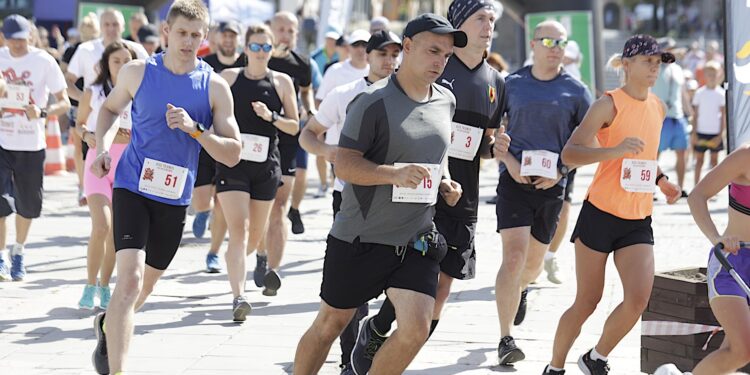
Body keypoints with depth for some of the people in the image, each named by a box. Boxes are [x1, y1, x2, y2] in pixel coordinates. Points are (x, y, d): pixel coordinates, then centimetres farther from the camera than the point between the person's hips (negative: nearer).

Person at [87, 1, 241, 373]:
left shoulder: (215, 87, -4)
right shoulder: (137, 72, -4)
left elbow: (233, 154, -7)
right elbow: (110, 108, 17)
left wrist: (195, 129, -22)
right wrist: (103, 146, -1)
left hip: (174, 198, 3)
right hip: (132, 188, -3)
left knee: (146, 283, 20)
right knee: (130, 278, -21)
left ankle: (108, 325, 50)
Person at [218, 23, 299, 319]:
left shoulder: (282, 82, 5)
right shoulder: (229, 77, 3)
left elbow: (294, 127, 6)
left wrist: (271, 117, -11)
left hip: (266, 165, 2)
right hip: (232, 163, -2)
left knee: (255, 237, 12)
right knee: (239, 231, -16)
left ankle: (234, 266, 45)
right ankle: (238, 297, -22)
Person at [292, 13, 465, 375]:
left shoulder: (445, 101, 7)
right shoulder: (373, 101, -13)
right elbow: (343, 165, -18)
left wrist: (446, 182, 6)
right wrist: (394, 173, -32)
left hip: (417, 238, 5)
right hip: (360, 237, -4)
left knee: (415, 328, -9)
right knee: (330, 323, 9)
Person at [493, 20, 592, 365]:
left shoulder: (575, 91, 4)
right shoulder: (512, 84, 3)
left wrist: (560, 171, -7)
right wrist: (509, 162, -9)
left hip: (552, 184, 2)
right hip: (515, 179, -2)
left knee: (534, 261, 16)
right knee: (514, 256, -15)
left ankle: (520, 289, 53)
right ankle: (506, 339, -13)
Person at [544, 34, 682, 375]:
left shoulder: (659, 108, 11)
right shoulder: (609, 104, -10)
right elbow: (569, 154, -19)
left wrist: (660, 180, 11)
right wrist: (614, 150, -33)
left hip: (638, 222, 5)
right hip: (600, 214, -5)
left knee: (638, 299, -12)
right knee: (586, 303, 2)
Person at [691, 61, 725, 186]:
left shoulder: (721, 94, -2)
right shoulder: (699, 93, 2)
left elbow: (724, 116, 0)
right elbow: (695, 114, 5)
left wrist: (721, 134, -6)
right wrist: (694, 133, -1)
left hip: (715, 133, -1)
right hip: (701, 131, 1)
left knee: (714, 159, 6)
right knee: (699, 159, 4)